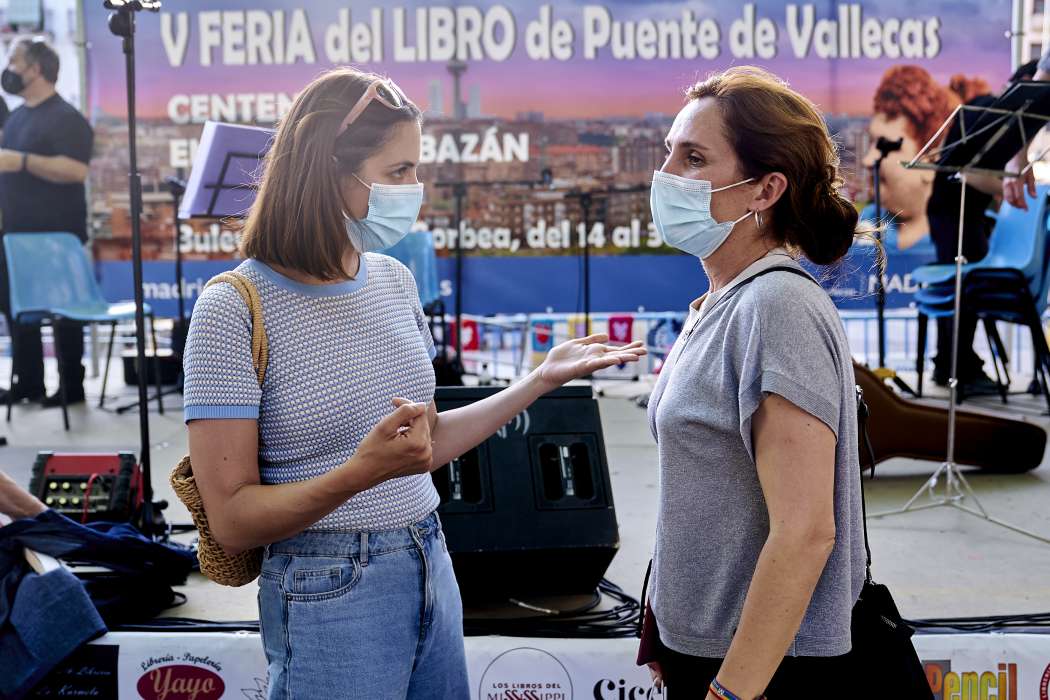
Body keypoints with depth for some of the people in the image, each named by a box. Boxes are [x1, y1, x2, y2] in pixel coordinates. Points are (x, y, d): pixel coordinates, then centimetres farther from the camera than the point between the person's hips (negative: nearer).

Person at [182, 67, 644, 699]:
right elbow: (232, 519, -16)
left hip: (432, 571, 6)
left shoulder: (394, 280, 5)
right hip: (330, 596, -6)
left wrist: (541, 380, 9)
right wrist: (360, 473, -29)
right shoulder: (234, 309, -15)